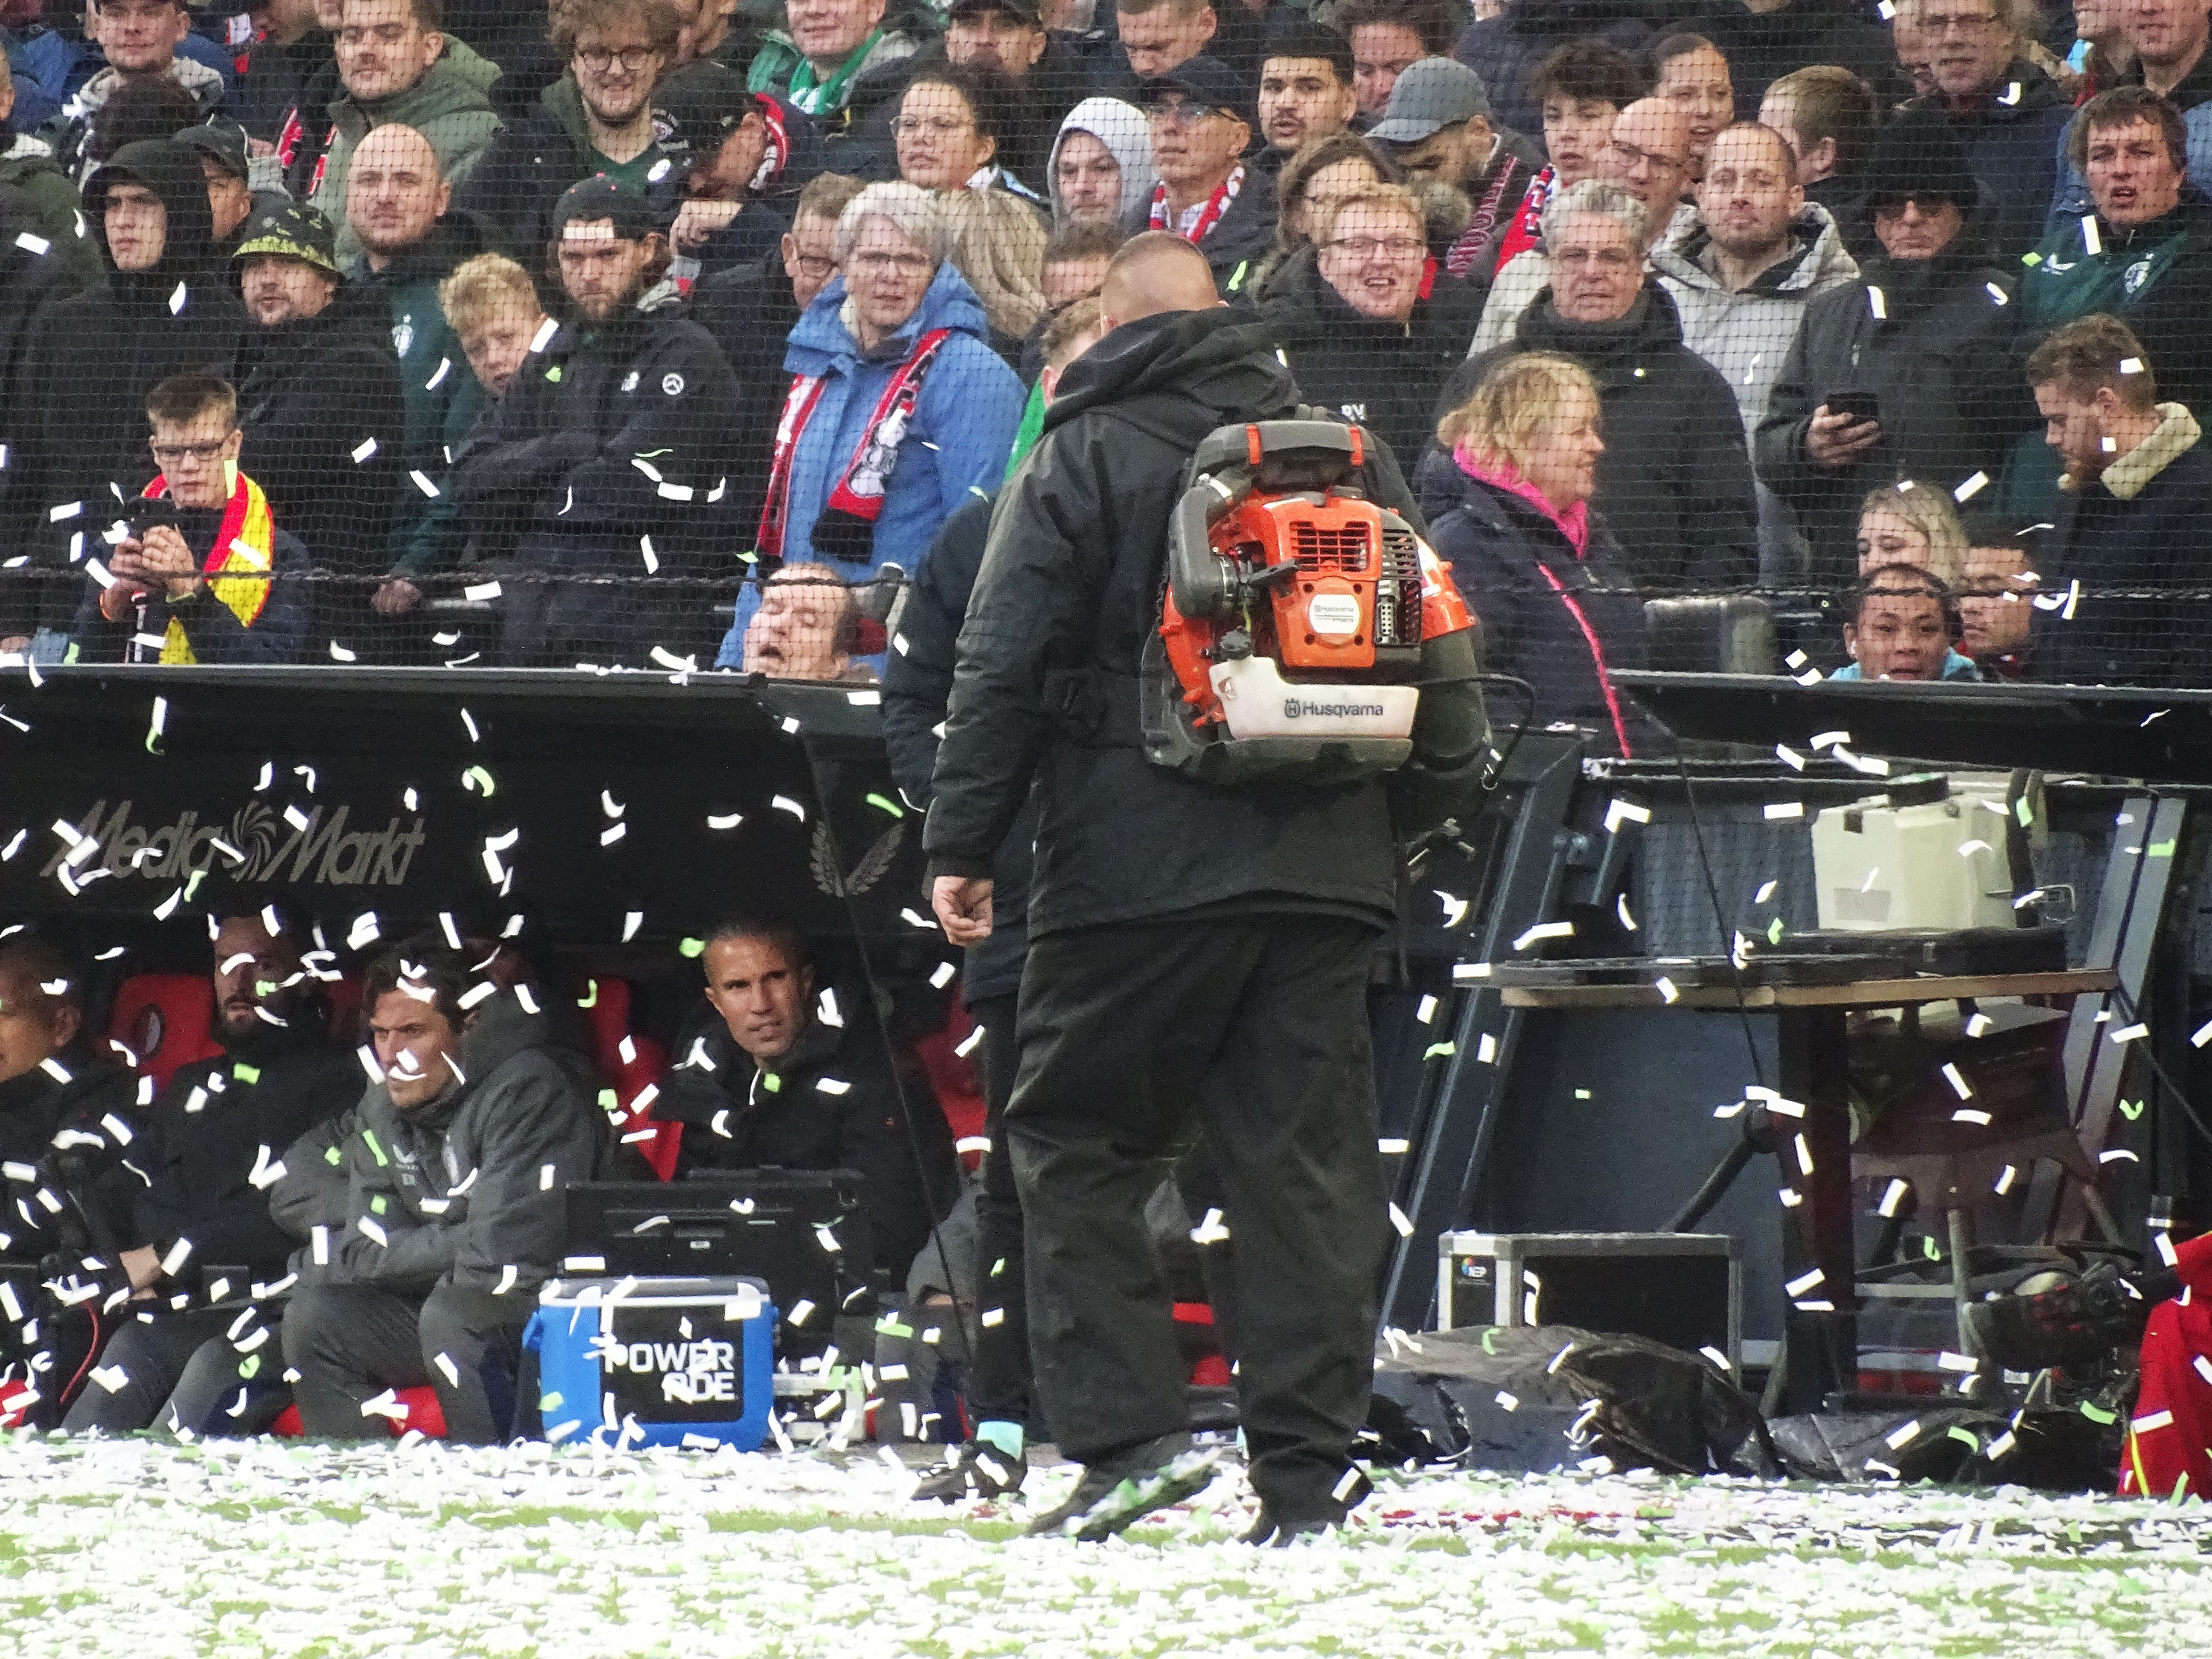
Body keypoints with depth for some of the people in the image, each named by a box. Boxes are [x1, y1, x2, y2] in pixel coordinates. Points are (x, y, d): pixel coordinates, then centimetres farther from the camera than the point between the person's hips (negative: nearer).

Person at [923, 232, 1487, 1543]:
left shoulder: (1085, 458, 0)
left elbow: (1006, 669, -5)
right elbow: (1439, 657, 15)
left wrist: (964, 844, -1)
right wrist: (1418, 812, 22)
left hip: (1141, 869, -4)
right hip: (1326, 872, 4)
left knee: (1077, 1145, 5)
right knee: (1307, 1165, 4)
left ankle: (1127, 1426, -9)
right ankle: (1306, 1470, 1)